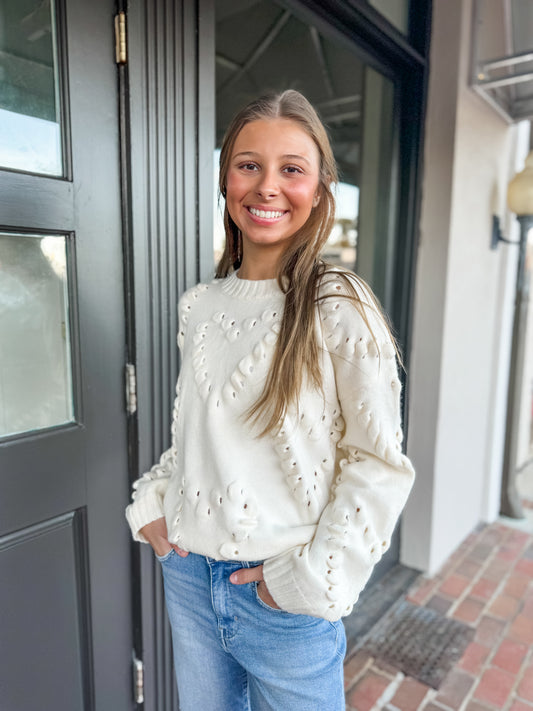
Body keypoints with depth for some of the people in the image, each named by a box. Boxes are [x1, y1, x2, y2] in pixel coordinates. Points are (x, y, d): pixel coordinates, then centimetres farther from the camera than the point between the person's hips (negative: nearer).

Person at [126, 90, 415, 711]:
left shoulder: (341, 309, -15)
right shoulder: (198, 305, 1)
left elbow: (379, 464, -12)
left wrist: (311, 579, -14)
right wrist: (152, 503, 2)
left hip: (285, 595, -4)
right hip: (188, 575, 5)